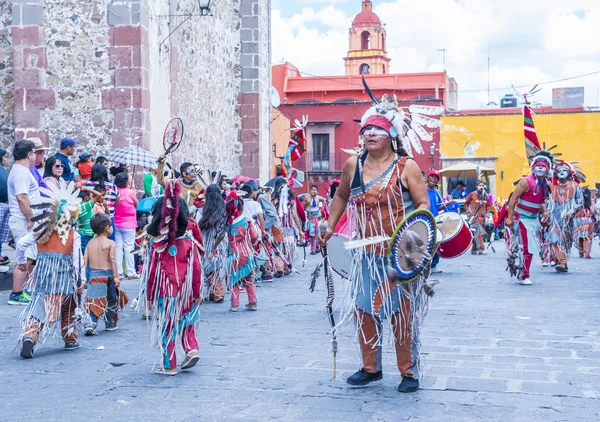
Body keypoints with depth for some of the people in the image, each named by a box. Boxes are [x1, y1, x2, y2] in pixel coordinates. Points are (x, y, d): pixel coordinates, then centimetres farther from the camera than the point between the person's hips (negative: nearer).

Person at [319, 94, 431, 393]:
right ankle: (370, 368, 25)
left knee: (402, 313, 2)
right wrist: (330, 228, 17)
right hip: (367, 254, 4)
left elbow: (423, 205, -10)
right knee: (364, 310, 10)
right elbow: (341, 196, 21)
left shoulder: (406, 167, -8)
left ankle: (409, 371, 16)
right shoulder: (352, 166, 4)